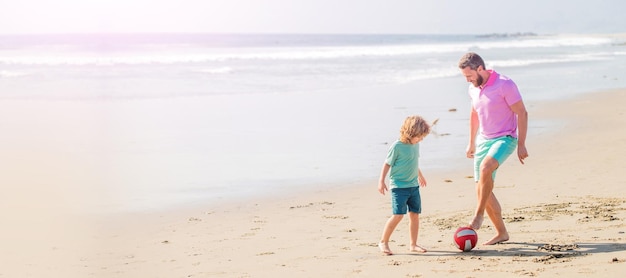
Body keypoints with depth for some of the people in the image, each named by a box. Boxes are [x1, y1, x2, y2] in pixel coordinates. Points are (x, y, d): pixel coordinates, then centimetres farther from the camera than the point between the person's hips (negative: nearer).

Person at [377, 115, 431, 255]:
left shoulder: (415, 145, 7)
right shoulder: (397, 146, -15)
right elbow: (387, 164, -8)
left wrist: (420, 175, 38)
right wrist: (381, 181, -10)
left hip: (413, 185, 7)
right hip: (399, 186, -7)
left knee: (415, 214, 6)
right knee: (398, 215, -14)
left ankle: (413, 244, 17)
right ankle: (383, 242, -1)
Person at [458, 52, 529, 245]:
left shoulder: (505, 85, -15)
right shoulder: (473, 89, 7)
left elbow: (522, 113, -13)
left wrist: (521, 145, -16)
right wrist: (472, 142, 26)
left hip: (505, 139, -7)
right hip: (483, 140, 7)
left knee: (485, 167, -34)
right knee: (482, 190, 3)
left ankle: (479, 214, -21)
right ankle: (501, 233, 14)